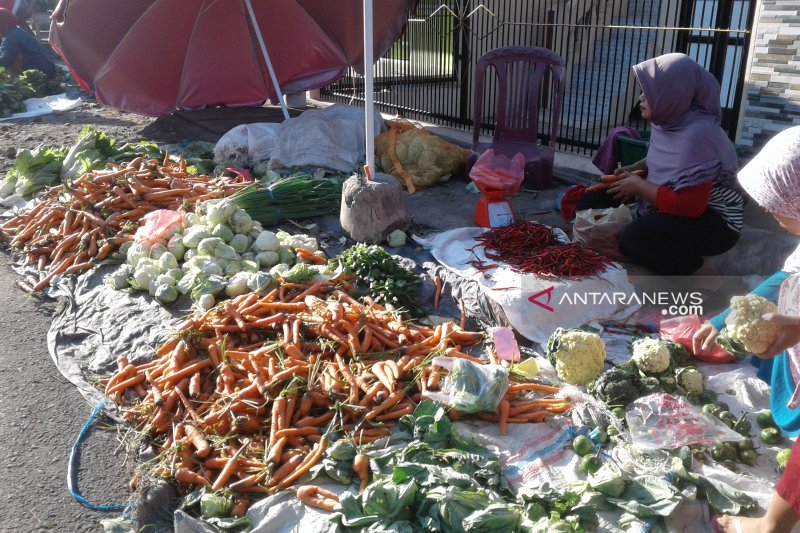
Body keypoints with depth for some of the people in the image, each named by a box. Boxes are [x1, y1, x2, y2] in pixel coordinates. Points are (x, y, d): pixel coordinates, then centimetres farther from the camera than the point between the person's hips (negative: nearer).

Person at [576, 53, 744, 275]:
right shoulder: (670, 121, -2)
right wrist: (633, 170, 0)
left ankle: (694, 272, -9)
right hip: (669, 210, 9)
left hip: (713, 223, -9)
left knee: (634, 238, -33)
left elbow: (688, 205, -32)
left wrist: (638, 186, -20)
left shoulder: (697, 135, -28)